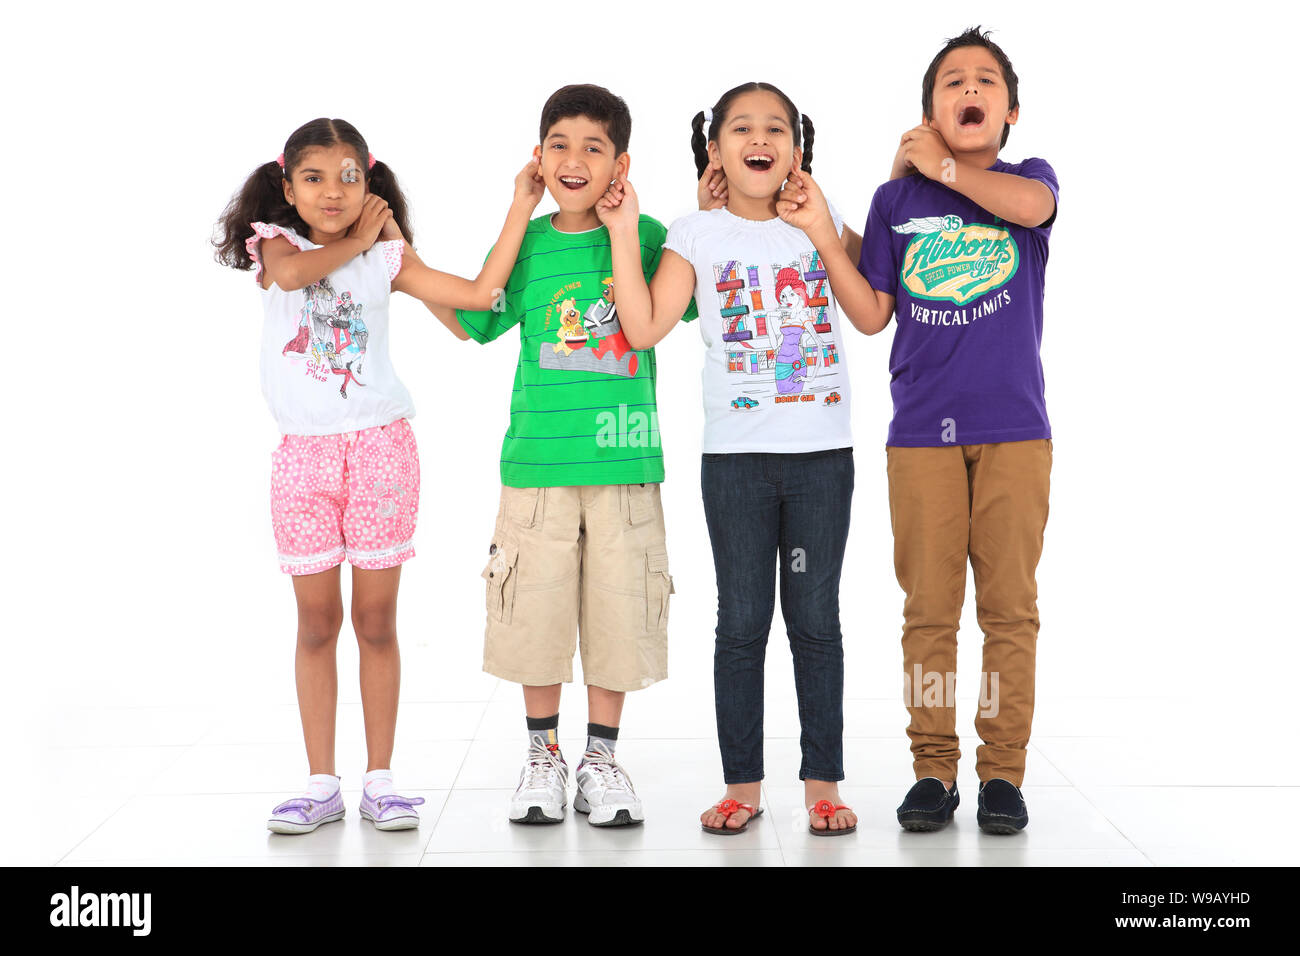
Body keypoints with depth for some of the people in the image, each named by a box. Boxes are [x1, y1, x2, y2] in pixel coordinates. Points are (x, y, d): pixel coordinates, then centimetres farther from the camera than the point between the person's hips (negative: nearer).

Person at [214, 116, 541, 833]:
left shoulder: (387, 258, 5)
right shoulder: (276, 245, 4)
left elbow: (479, 293, -4)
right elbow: (290, 272, -21)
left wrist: (520, 207, -5)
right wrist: (356, 241, -6)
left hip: (380, 449, 0)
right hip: (304, 454, 0)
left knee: (376, 620, 4)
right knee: (317, 621, 5)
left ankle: (379, 781, 13)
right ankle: (321, 785, 13)